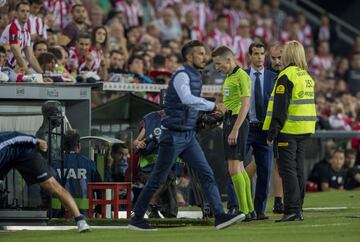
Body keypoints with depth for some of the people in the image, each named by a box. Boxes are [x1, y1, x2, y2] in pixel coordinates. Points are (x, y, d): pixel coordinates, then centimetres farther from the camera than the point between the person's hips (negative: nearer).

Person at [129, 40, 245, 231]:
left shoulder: (196, 76, 13)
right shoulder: (181, 75, -15)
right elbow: (187, 99, -34)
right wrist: (213, 106, -30)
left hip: (188, 135, 8)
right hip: (173, 135, -8)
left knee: (207, 174, -3)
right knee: (157, 180, -1)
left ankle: (220, 216, -7)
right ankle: (136, 219, 9)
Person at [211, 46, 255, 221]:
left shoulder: (241, 76, -12)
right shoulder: (229, 77, 18)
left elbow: (245, 105, -19)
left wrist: (235, 129, -23)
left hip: (237, 121, -10)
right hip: (229, 121, 10)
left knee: (234, 168, -12)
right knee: (239, 168, 12)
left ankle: (244, 211, -12)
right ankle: (250, 209, 16)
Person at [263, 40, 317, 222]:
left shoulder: (286, 76, -12)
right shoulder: (307, 76, 14)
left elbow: (280, 107, -16)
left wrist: (272, 132, -15)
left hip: (288, 130, -8)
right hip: (304, 131, 8)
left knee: (287, 170, -6)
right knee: (298, 170, 11)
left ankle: (291, 210, -11)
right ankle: (298, 209, 14)